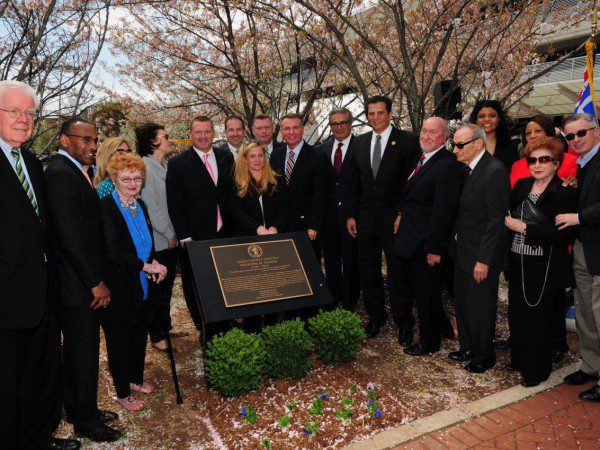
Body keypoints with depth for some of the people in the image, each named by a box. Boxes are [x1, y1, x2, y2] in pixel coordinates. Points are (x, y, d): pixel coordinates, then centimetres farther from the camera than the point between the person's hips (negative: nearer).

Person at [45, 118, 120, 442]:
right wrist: (96, 282, -17)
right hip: (79, 285, -10)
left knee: (78, 351, 20)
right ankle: (86, 422, 22)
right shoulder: (61, 174, -17)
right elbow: (71, 237, -22)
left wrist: (97, 278, 12)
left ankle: (79, 410, 37)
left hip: (83, 283, 10)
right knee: (85, 354, 4)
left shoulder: (73, 172, 14)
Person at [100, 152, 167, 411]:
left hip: (142, 286, 7)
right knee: (120, 339, 8)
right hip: (119, 288, -7)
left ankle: (136, 379, 39)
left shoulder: (140, 206, 8)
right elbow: (113, 250, -22)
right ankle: (123, 392, 25)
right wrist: (147, 266, -20)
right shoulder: (106, 208, -15)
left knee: (140, 335, 18)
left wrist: (154, 262, -4)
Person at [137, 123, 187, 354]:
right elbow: (150, 206, -16)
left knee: (168, 283, 18)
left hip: (172, 238, 7)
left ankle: (166, 324, 34)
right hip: (157, 240, -7)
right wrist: (169, 233, -12)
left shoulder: (166, 165, 10)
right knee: (157, 286, 5)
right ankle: (156, 334, 20)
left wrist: (176, 232, 6)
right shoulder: (145, 166, -13)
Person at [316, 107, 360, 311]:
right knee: (331, 262, 14)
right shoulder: (321, 149, 10)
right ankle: (333, 303, 29)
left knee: (351, 262, 5)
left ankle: (349, 306, 19)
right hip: (329, 216, 4)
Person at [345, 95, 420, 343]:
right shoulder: (360, 142, 10)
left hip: (395, 218, -4)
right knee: (368, 272, 12)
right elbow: (353, 182, 11)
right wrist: (350, 215, 6)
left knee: (398, 274, 4)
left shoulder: (407, 140, -4)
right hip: (366, 218, 5)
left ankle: (403, 322, 21)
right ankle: (375, 317, 31)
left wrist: (403, 214, -13)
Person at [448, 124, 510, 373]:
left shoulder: (494, 171, -19)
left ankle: (483, 357, 28)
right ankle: (467, 348, 39)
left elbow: (497, 220, -20)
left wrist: (484, 260, -19)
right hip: (462, 252, 8)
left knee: (480, 309, 7)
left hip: (481, 256, -8)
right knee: (462, 304, 20)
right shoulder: (465, 168, 7)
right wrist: (454, 245, 7)